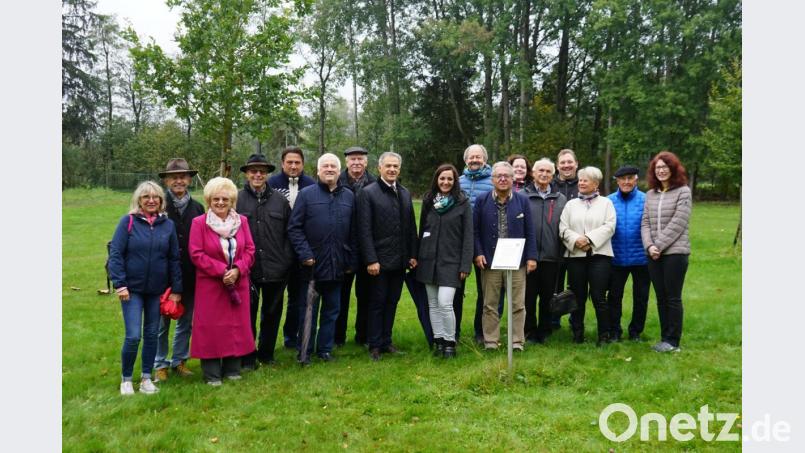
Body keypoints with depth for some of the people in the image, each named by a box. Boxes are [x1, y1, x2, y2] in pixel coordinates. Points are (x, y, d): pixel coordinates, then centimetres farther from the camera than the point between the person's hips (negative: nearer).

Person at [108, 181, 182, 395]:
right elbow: (115, 254, -7)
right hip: (132, 289, -3)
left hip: (157, 290, 3)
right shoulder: (128, 221, -5)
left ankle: (146, 377, 25)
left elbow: (174, 259, 5)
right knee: (133, 336, -7)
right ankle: (126, 379, 14)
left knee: (152, 335, 10)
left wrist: (176, 289, 4)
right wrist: (120, 284, -14)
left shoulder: (168, 225, 2)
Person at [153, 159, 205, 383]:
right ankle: (160, 364, 24)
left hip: (190, 276, 3)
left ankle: (180, 360, 30)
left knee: (186, 322, 14)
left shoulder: (197, 208, 3)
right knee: (161, 322, 9)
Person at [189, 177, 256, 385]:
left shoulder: (242, 221, 5)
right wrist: (222, 270, -16)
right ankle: (211, 373, 11)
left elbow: (249, 250, 3)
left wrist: (237, 270, -14)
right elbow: (196, 254, -10)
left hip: (238, 282, 4)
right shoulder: (199, 223, -5)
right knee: (210, 327, 0)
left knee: (236, 325, 9)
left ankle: (233, 369, 22)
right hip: (210, 284, -3)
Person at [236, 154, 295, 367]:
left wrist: (287, 260, 0)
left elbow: (289, 232, 8)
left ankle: (266, 353, 29)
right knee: (248, 314, 6)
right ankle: (247, 357, 20)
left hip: (276, 269, 3)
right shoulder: (236, 200, -2)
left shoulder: (280, 200, 5)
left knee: (272, 313, 13)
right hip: (247, 269, -2)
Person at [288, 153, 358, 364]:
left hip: (337, 266, 3)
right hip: (312, 265, -3)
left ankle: (325, 349, 24)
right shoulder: (306, 195, -1)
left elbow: (353, 233, 11)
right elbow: (294, 228, -4)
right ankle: (304, 352, 16)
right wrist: (304, 254, -13)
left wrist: (352, 261, 7)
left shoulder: (349, 196, 9)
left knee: (332, 310, 11)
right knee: (308, 310, 5)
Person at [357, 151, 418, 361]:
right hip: (379, 261, -5)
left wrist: (412, 255, 7)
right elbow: (364, 230, -11)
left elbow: (411, 226, 13)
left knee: (392, 302, 13)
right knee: (377, 303, 4)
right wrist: (371, 260, -16)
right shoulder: (367, 193, -7)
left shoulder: (405, 193, 11)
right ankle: (375, 345, 15)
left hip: (400, 260, 5)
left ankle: (386, 341, 25)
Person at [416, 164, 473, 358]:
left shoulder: (463, 203, -2)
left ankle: (450, 342, 5)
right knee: (433, 304, 8)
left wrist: (465, 265, -8)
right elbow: (421, 230, 13)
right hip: (429, 260, 4)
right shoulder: (428, 201, 9)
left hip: (451, 261, -4)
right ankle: (438, 340, 19)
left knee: (444, 303, -12)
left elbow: (468, 236, -3)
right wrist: (417, 257, 9)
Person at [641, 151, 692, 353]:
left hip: (675, 252, -5)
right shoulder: (650, 194, 12)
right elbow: (645, 223, 7)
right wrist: (649, 246, -9)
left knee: (673, 298, -1)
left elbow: (678, 223, -11)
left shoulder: (683, 191, -3)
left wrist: (659, 245, -13)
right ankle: (665, 338, 19)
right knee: (661, 298, 10)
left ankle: (673, 341, 7)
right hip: (654, 254, 5)